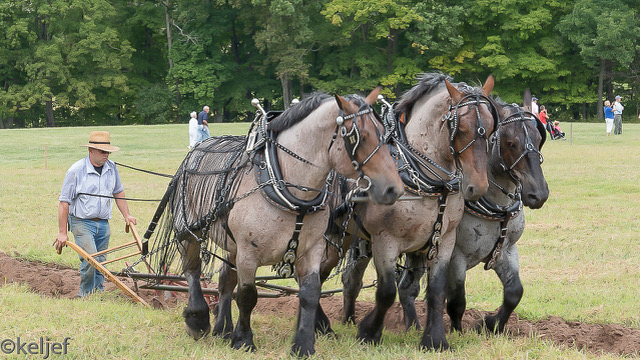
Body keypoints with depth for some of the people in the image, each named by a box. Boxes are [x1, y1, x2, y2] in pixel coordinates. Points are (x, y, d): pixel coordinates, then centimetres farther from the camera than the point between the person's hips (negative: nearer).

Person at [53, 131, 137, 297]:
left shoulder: (111, 168, 3)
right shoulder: (76, 171, -13)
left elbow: (118, 192, 22)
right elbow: (64, 202, -9)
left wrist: (126, 215, 16)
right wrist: (62, 232, -10)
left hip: (103, 224, 5)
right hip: (82, 222, -5)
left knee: (101, 262, 8)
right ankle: (85, 295, -4)